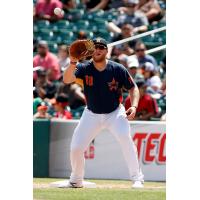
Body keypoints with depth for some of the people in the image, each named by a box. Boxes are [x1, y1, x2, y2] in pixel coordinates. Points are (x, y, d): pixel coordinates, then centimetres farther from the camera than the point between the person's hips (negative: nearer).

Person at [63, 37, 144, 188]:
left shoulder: (118, 69, -15)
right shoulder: (85, 68, -13)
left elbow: (133, 88, -5)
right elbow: (66, 79, -30)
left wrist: (134, 106, -22)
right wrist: (73, 63, -48)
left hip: (115, 113, -2)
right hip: (92, 115, 2)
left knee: (125, 137, -28)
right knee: (76, 148, -1)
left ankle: (137, 178, -21)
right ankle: (76, 181, 26)